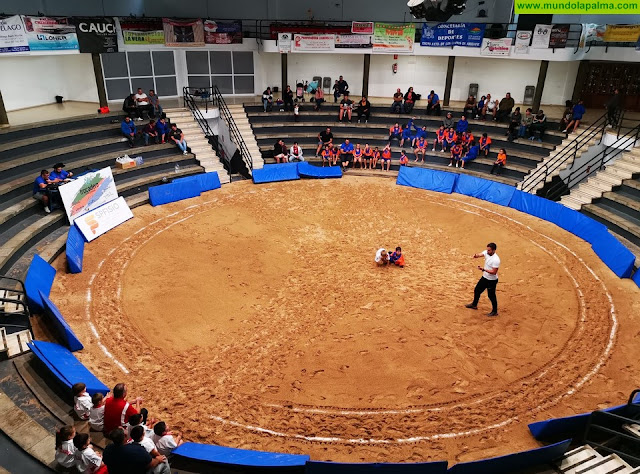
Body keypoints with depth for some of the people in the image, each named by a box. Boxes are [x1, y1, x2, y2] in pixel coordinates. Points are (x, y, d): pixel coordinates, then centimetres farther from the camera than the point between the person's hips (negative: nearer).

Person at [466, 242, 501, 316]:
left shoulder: (496, 260, -28)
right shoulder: (486, 252, -5)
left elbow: (494, 272, -27)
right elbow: (480, 255, -17)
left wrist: (483, 269, -33)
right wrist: (476, 256, -40)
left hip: (492, 280, -8)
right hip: (484, 277, 8)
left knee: (491, 296, 5)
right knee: (477, 290, 20)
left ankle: (494, 312, 23)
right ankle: (474, 305, 41)